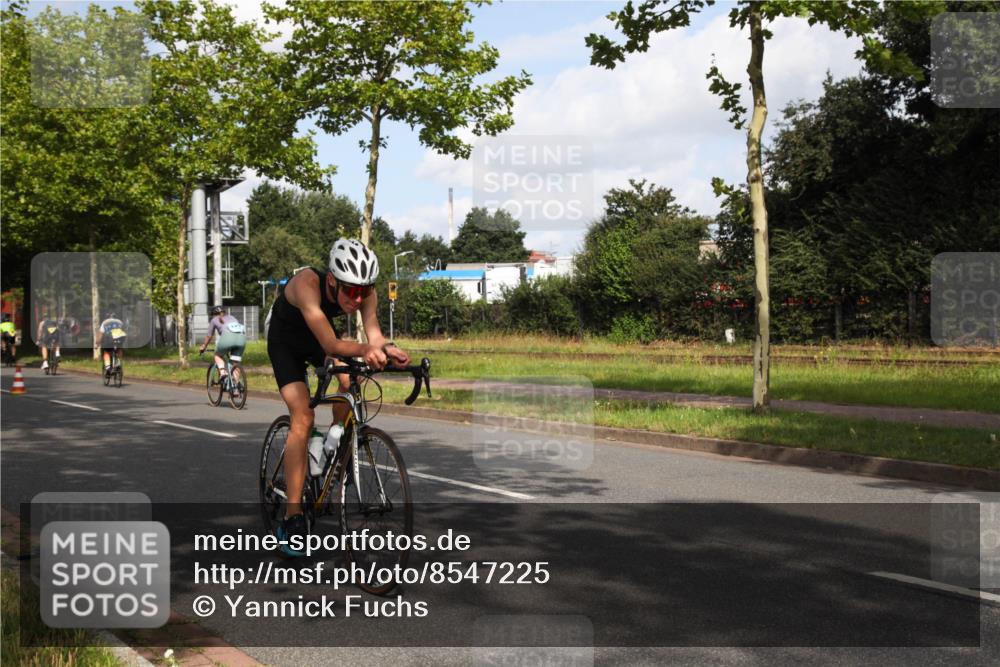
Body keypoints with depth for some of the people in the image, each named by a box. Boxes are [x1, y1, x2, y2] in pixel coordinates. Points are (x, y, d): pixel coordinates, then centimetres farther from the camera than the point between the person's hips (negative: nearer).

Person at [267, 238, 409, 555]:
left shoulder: (365, 293, -26)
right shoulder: (307, 283, -41)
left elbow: (374, 333, -35)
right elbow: (330, 344, -48)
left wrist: (387, 348, -57)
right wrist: (365, 349, -65)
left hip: (321, 338, 5)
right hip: (286, 342, -5)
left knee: (349, 384, -23)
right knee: (303, 418, -19)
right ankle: (292, 517, -16)